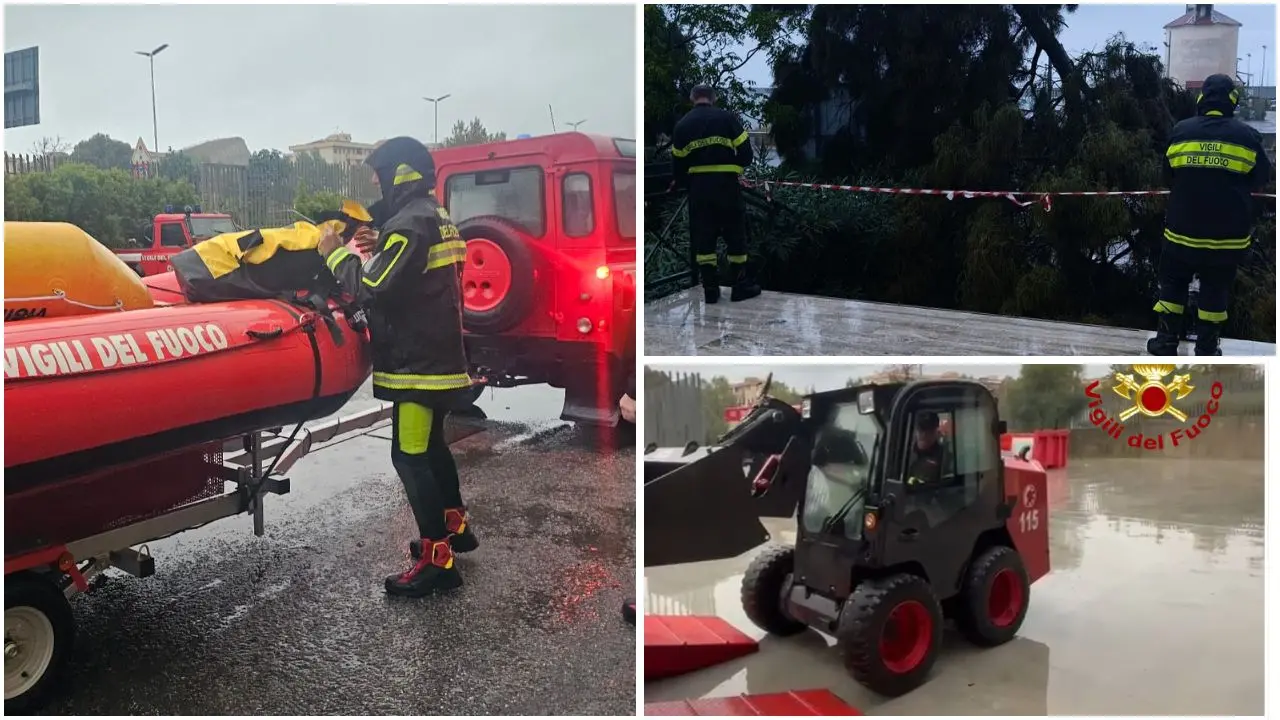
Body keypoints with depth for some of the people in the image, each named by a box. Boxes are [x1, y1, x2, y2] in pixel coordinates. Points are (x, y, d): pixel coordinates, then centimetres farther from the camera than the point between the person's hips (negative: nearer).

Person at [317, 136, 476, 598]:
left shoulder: (410, 222, -17)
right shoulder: (434, 217, 15)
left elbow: (373, 289, -21)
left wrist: (337, 255, -7)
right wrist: (380, 249, 11)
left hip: (418, 361, -11)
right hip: (437, 354, 11)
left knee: (410, 458, -8)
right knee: (431, 447, 22)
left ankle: (437, 560, -5)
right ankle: (455, 527, 35)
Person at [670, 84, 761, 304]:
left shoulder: (682, 125, 6)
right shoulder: (727, 118, -1)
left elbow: (678, 163, 7)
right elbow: (745, 152, -4)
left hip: (698, 186, 2)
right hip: (726, 183, -2)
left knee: (703, 236, 8)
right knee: (735, 233, 7)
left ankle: (710, 288, 9)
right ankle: (741, 285, 10)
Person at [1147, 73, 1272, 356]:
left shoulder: (1180, 131, -6)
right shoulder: (1247, 135, -8)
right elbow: (1261, 178, 6)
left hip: (1182, 228, 0)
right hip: (1228, 233, 0)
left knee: (1173, 282, 15)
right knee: (1215, 290, 11)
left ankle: (1166, 341, 17)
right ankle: (1206, 349, 17)